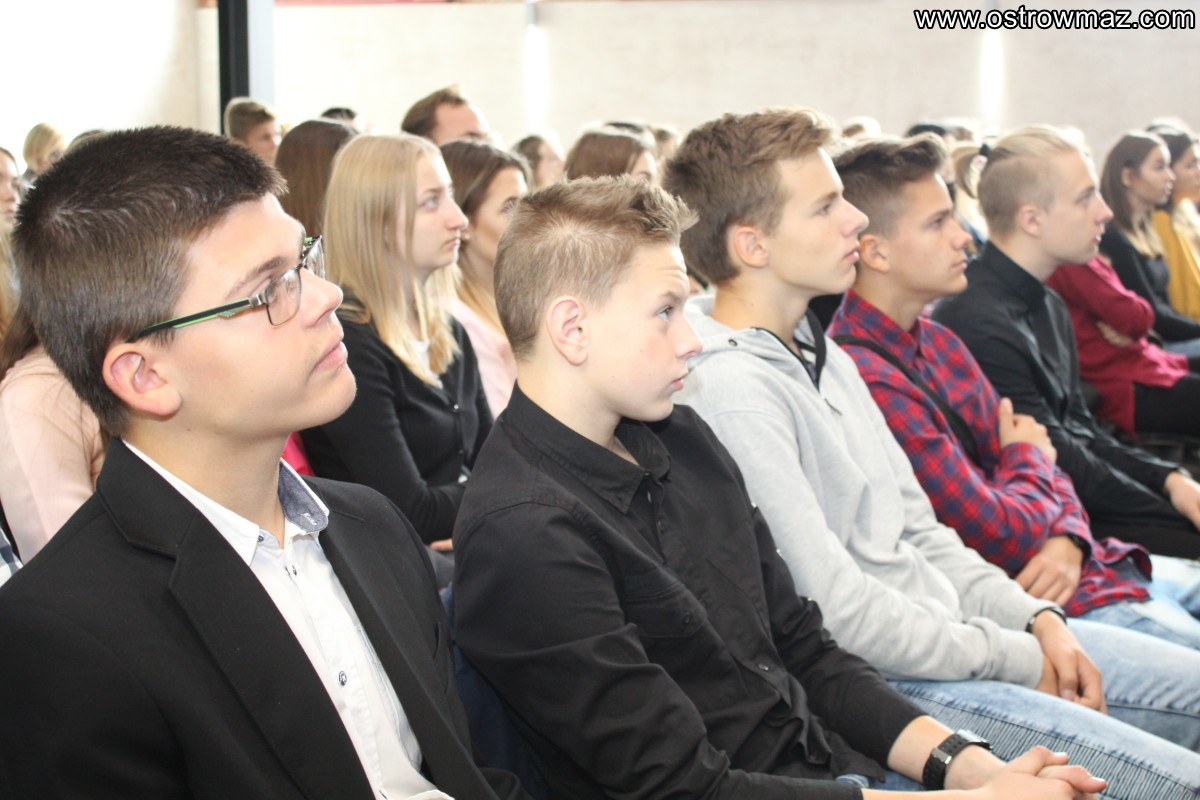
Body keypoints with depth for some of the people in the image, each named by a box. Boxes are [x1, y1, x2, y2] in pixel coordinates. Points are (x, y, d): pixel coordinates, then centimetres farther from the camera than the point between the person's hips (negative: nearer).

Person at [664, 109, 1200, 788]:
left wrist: (1038, 619, 3)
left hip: (952, 629, 10)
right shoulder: (727, 391, -20)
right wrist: (1019, 660, -12)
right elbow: (837, 609, -22)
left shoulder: (824, 356, 13)